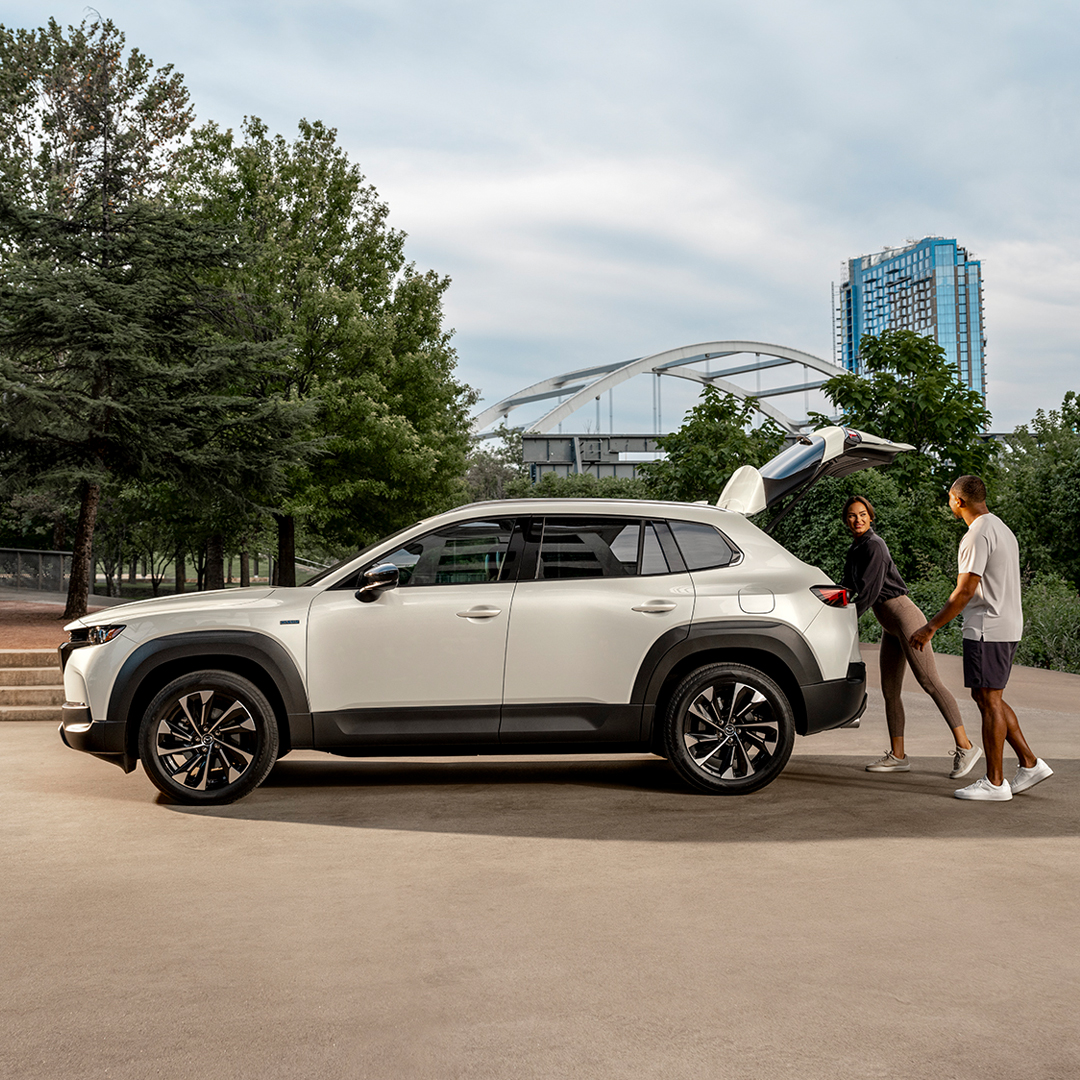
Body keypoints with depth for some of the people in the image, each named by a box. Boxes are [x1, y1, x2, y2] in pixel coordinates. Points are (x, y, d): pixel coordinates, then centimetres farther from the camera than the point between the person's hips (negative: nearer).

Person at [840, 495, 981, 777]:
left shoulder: (874, 545, -13)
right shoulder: (856, 548, 14)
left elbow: (870, 590, -18)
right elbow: (850, 584, 28)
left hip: (903, 615, -9)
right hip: (889, 626, 9)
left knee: (929, 682, -13)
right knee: (890, 690, 8)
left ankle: (965, 747, -11)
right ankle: (897, 756, 12)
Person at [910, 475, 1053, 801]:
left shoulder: (978, 535, -15)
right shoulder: (1002, 529, 16)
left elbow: (965, 591, -20)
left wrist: (931, 628, -17)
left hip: (987, 629, -10)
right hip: (1008, 627, 10)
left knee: (989, 700, -4)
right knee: (989, 699, 16)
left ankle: (995, 782, 2)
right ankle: (1029, 763, 16)